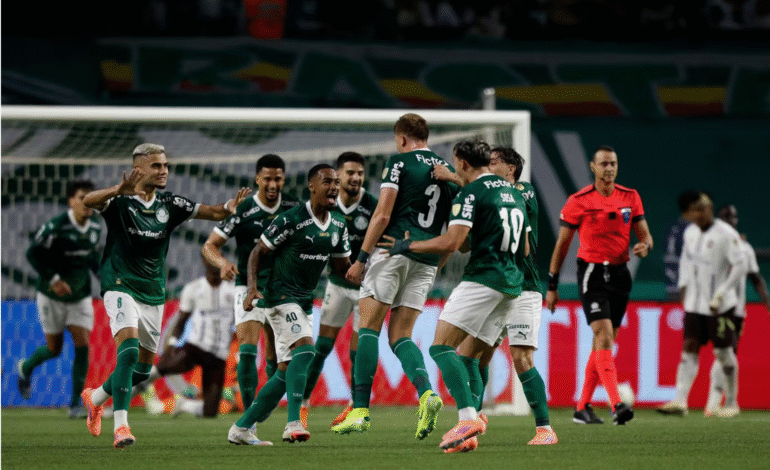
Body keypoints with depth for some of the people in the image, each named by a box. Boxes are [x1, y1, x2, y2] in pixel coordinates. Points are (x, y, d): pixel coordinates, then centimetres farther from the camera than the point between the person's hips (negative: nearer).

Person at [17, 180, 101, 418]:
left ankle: (76, 403, -3)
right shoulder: (55, 227, -20)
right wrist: (53, 279, -22)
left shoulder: (95, 227, -2)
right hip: (52, 296, -4)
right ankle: (26, 368, 40)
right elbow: (33, 253, -15)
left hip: (80, 296, 4)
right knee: (54, 349, 5)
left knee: (82, 345, -10)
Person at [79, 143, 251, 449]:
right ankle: (120, 425, -28)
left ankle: (95, 398, 38)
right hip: (121, 287, -6)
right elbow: (88, 202, -30)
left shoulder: (169, 204, 6)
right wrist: (118, 191, -50)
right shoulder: (120, 201, -10)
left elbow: (213, 213, 4)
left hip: (154, 294, 6)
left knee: (143, 368, 12)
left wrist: (229, 207, -21)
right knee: (129, 350, -26)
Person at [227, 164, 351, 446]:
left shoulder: (338, 226, 8)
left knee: (286, 371, 7)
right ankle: (293, 424, -32)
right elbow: (258, 252, -9)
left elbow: (341, 266, 16)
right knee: (304, 348, -27)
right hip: (280, 296, -8)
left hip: (304, 301, 8)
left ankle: (241, 428, 16)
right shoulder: (292, 219, -14)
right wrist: (252, 287, -22)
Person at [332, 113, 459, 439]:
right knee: (400, 335, 9)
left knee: (369, 326, -1)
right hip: (427, 261, 6)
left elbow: (382, 215, -9)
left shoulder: (399, 162, -1)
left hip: (395, 249, -6)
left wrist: (361, 258, -6)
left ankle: (361, 409, -10)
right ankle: (427, 392, -18)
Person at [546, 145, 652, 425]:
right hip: (592, 273, -5)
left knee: (604, 342, 7)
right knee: (604, 334, -19)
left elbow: (645, 234, 12)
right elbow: (562, 244, 3)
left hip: (619, 274, 5)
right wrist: (552, 285, 3)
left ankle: (582, 408, 18)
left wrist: (644, 246, -14)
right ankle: (616, 405, -29)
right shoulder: (579, 202, -3)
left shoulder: (630, 198, 7)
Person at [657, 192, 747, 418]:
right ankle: (680, 401, -11)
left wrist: (721, 294, -19)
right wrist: (684, 287, 14)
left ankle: (731, 403, 14)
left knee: (723, 352, 1)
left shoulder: (726, 234, -13)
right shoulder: (690, 233, 7)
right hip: (695, 304, 6)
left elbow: (740, 266, -15)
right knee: (689, 348, -4)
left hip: (720, 306, -6)